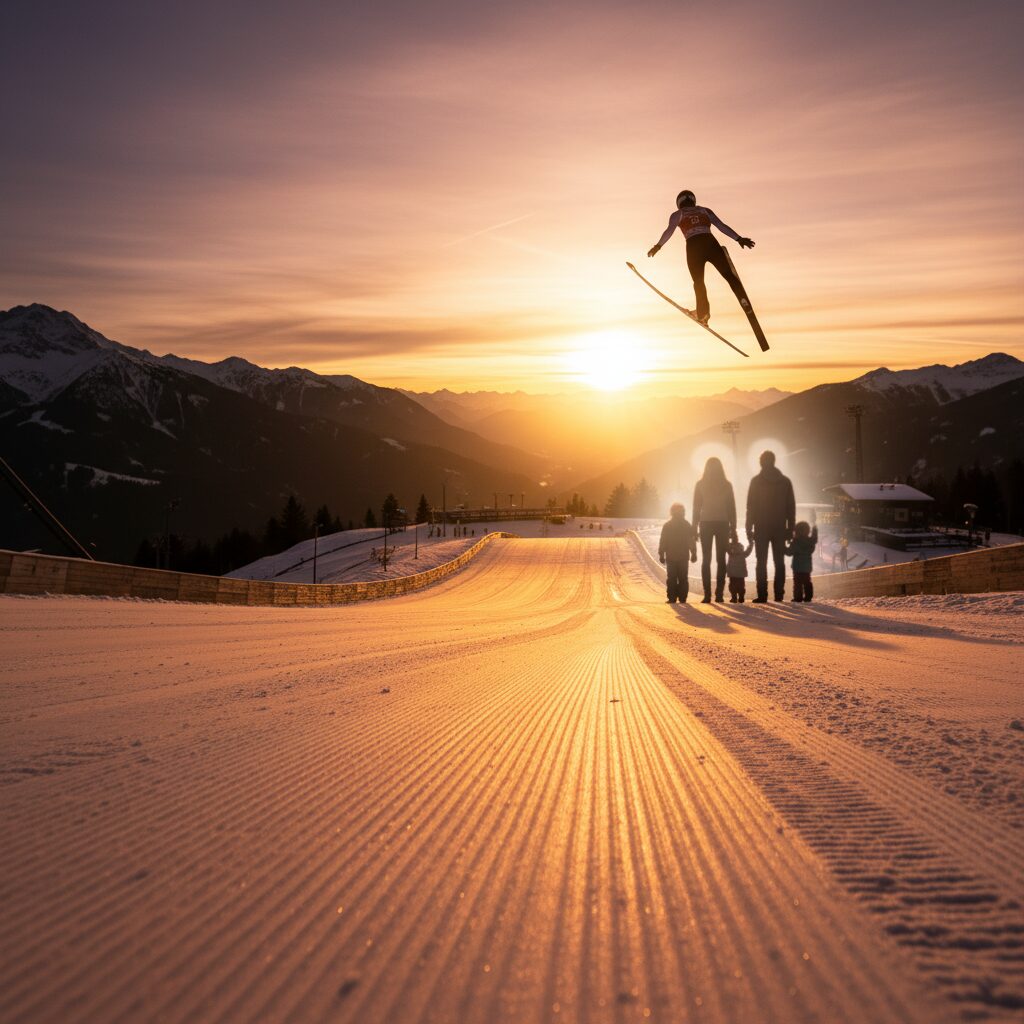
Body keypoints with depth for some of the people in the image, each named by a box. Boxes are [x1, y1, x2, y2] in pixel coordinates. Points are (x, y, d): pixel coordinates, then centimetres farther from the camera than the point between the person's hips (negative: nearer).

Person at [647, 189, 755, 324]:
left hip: (694, 247, -1)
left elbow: (669, 230, 0)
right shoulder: (705, 210, 22)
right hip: (711, 244, 1)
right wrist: (739, 238, 14)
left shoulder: (677, 215, 17)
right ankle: (743, 300, -18)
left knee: (698, 281, 8)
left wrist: (658, 245, -2)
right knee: (729, 275, 3)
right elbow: (722, 226, 15)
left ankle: (703, 311, -10)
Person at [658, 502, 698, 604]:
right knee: (683, 578, 5)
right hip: (683, 557, 1)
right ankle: (682, 598, 2)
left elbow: (663, 542, -3)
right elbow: (692, 541, 4)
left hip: (671, 557, -1)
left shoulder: (667, 526, -3)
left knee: (672, 579, 1)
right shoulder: (687, 526, 3)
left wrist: (661, 555, 2)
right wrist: (693, 554, 10)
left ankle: (672, 598, -4)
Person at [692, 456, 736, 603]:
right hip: (723, 524, 0)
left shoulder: (700, 485, -1)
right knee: (721, 559, 2)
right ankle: (719, 593, -2)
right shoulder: (726, 485, 1)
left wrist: (694, 527, 2)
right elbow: (732, 508, 2)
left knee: (706, 559, 1)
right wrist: (733, 527, 6)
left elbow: (696, 507, -1)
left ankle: (707, 594, -4)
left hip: (706, 524, 0)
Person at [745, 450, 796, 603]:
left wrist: (749, 528, -2)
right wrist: (790, 528, 9)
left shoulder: (756, 481, -4)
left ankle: (762, 595, -7)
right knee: (779, 562, 7)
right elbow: (791, 506, 6)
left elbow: (751, 506, -6)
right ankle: (779, 594, 3)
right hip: (779, 527, 2)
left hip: (761, 527, -2)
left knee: (761, 562, 0)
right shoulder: (785, 481, 6)